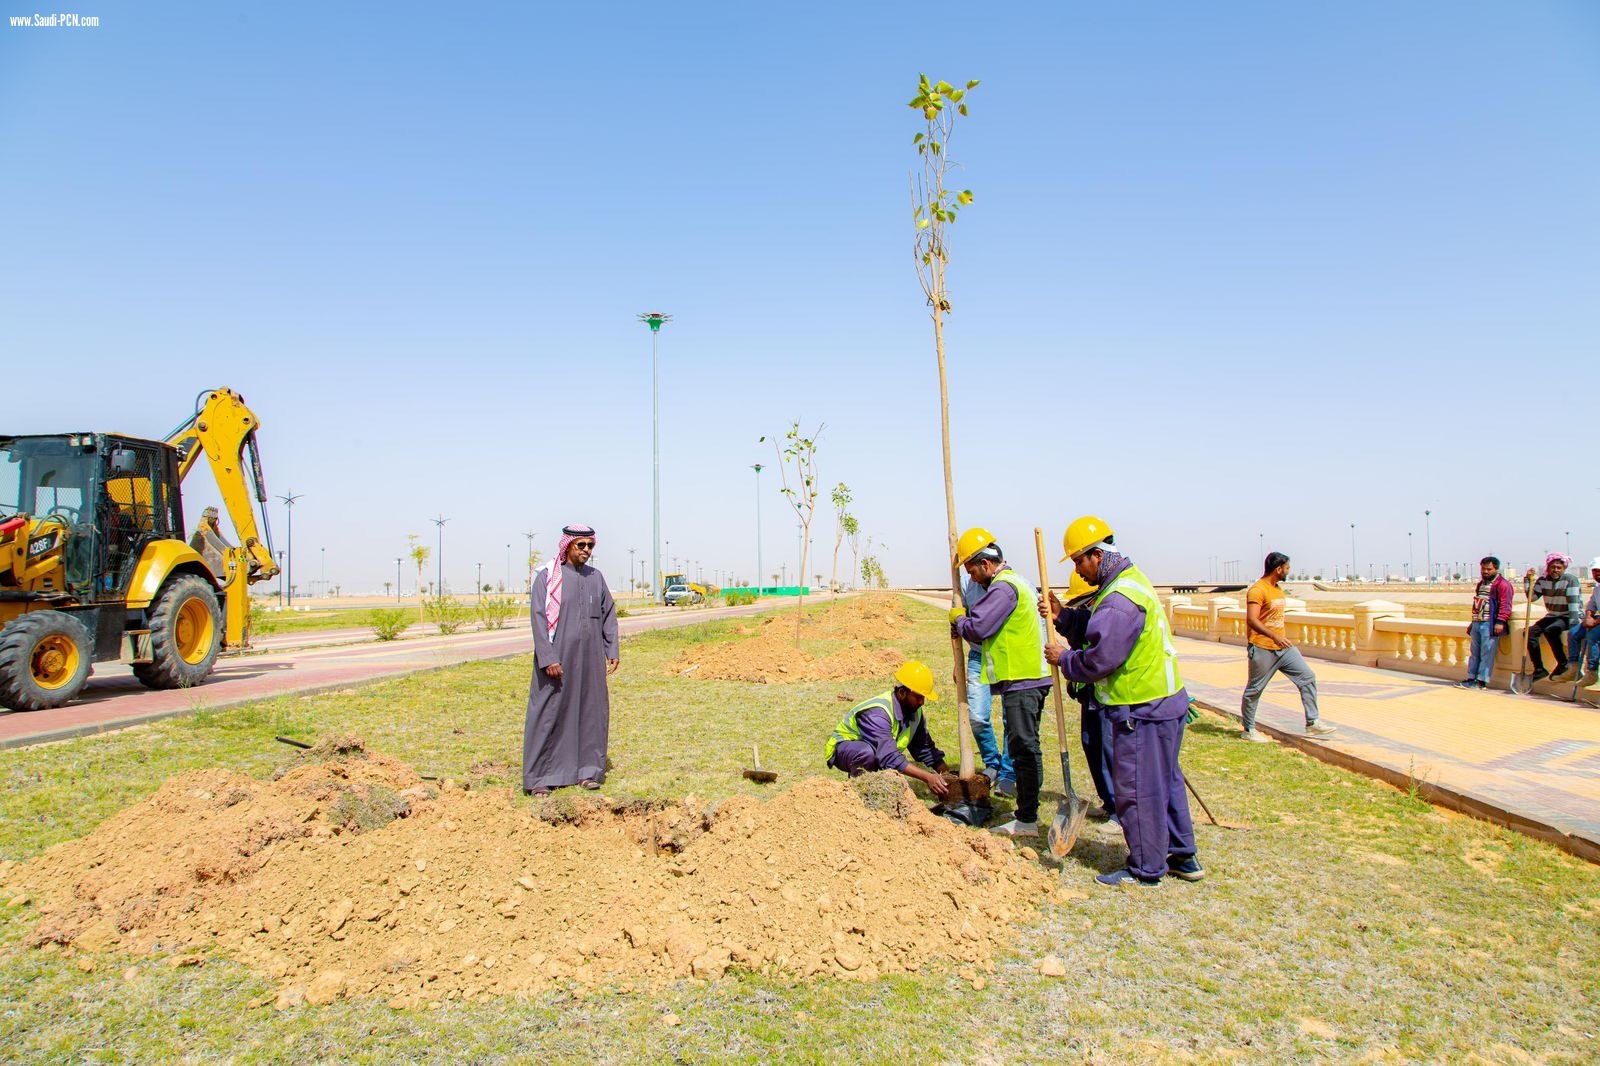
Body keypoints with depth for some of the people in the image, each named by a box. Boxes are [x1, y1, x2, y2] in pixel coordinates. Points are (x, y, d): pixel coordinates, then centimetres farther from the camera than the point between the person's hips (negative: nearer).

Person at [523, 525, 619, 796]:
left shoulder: (595, 577, 10)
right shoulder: (547, 577, -5)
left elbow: (608, 615, 14)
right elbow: (539, 618, -10)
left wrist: (613, 650, 6)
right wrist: (548, 658, -16)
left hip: (590, 660, 5)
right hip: (557, 659, -5)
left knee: (591, 711, 7)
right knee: (549, 713, -1)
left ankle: (586, 770, 19)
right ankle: (539, 777, 7)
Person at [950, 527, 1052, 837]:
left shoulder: (1003, 587, -15)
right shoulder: (1015, 582, 19)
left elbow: (978, 628, -20)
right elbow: (991, 629, 20)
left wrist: (958, 618, -1)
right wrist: (964, 621, 8)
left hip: (1021, 681, -11)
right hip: (1028, 677, 11)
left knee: (1023, 747, -6)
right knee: (1024, 747, 16)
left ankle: (1026, 820, -1)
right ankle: (1028, 813, 25)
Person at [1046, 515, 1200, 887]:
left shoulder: (1120, 600, -23)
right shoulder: (1129, 581, 12)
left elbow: (1099, 659, -24)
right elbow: (1098, 633, 16)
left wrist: (1064, 658, -8)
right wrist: (1063, 616, 5)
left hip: (1142, 710, -11)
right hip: (1163, 701, 11)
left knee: (1137, 789, 1)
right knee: (1165, 781, 19)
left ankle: (1145, 870, 13)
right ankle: (1182, 857, 30)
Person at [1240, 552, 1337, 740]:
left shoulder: (1277, 589, 13)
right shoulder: (1257, 590, -17)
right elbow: (1251, 620, -27)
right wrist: (1274, 636, -36)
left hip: (1284, 647, 9)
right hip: (1263, 649, -9)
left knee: (1307, 677, 3)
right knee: (1254, 690, 2)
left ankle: (1312, 724, 8)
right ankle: (1248, 730, 13)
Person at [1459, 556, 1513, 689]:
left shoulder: (1502, 584, -5)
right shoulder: (1481, 584, 22)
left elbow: (1505, 605, -14)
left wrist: (1500, 621, -22)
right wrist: (1473, 622, 27)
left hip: (1490, 624, -9)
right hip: (1477, 623, 9)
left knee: (1487, 653, -8)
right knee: (1475, 652, 10)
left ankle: (1482, 681, -8)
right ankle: (1471, 678, 13)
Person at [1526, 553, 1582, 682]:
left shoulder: (1570, 579, -12)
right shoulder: (1543, 580, 4)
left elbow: (1573, 604, -20)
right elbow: (1532, 597, -5)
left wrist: (1573, 625, -29)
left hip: (1569, 617, -6)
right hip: (1552, 616, 6)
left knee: (1550, 630, -32)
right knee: (1531, 631, -15)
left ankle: (1563, 664, -15)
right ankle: (1539, 669, -13)